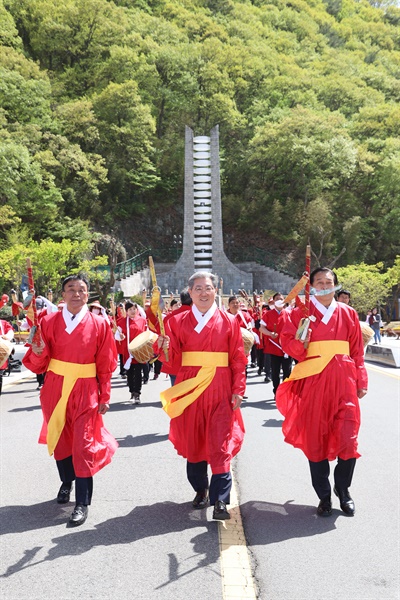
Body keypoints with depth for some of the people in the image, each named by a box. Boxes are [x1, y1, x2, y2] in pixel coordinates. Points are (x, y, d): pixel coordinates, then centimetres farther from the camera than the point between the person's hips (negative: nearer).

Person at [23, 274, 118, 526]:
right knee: (60, 440, 17)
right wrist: (38, 352, -22)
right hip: (55, 389, 3)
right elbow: (38, 365, 0)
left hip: (85, 392, -3)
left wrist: (105, 397, -3)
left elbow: (106, 365, -2)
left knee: (83, 445, -5)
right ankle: (67, 482, 42)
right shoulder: (48, 322, -1)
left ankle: (82, 503, 4)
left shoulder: (100, 324, -5)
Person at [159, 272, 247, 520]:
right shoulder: (179, 321, 6)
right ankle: (201, 490, 29)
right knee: (192, 442, 10)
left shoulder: (229, 321, 3)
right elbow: (174, 359, 3)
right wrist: (166, 347, -18)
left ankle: (220, 501, -2)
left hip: (219, 391, -2)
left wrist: (238, 390, -5)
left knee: (220, 444, -6)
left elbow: (238, 359, 2)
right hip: (189, 389, 2)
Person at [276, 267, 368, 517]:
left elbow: (357, 351, 10)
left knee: (348, 438, -3)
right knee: (315, 439, 5)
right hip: (312, 382, -1)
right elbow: (288, 342, -2)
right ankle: (324, 495, 20)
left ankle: (343, 488, 23)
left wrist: (361, 381, 8)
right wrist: (300, 341, -23)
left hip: (343, 381, 1)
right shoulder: (301, 313, 3)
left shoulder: (348, 314, 9)